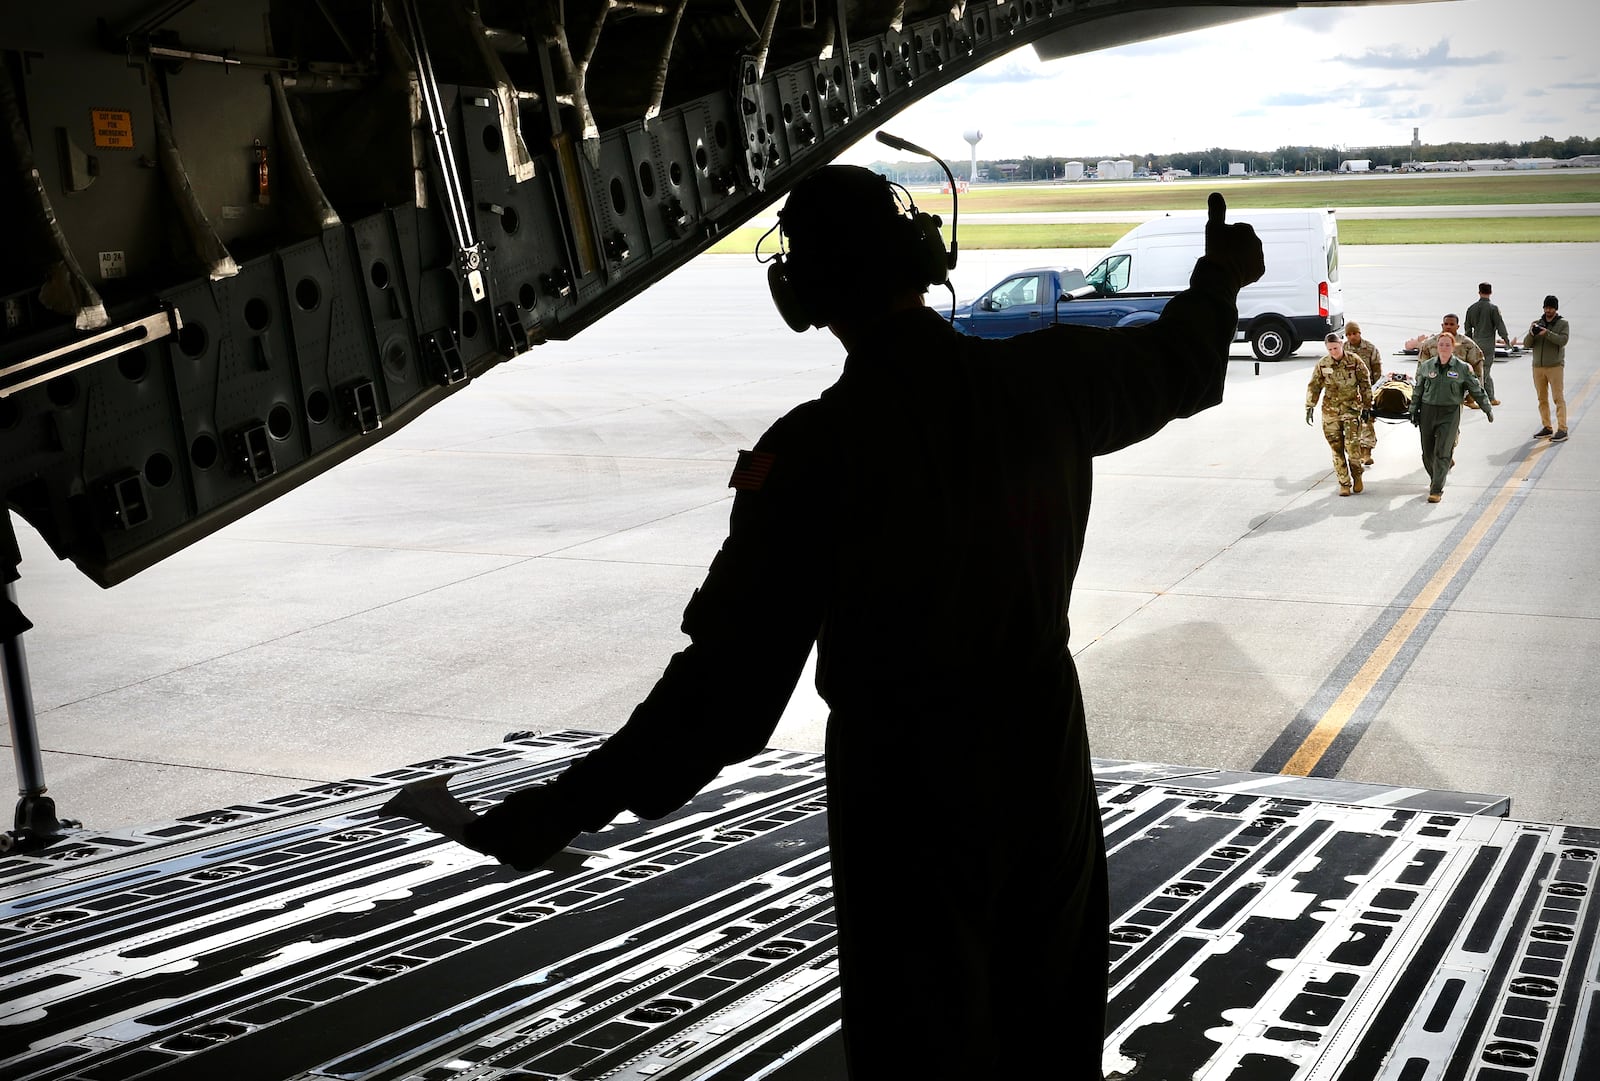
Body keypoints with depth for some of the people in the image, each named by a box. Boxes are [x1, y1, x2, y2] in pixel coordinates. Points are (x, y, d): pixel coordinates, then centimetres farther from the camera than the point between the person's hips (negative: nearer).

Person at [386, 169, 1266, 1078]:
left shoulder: (814, 452, -22)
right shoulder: (1041, 380, -8)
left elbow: (732, 679, -24)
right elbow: (1176, 364, 15)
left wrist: (565, 808, -19)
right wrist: (1221, 277, 37)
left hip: (906, 793, -5)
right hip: (1046, 766, 5)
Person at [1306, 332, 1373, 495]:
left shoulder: (1355, 362, -4)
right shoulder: (1322, 364, 2)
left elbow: (1366, 386, 3)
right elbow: (1314, 386, 10)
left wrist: (1367, 407, 3)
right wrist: (1309, 407, 4)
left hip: (1352, 408, -2)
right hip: (1330, 411, 2)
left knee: (1352, 445, -13)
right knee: (1337, 448, 2)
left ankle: (1357, 476, 11)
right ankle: (1344, 483, 12)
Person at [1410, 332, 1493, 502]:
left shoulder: (1462, 368, -1)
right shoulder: (1426, 366, 6)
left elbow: (1476, 390, 8)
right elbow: (1418, 390, 15)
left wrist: (1488, 410, 14)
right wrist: (1414, 410, 12)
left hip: (1450, 413, -3)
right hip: (1428, 411, 3)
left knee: (1442, 452, -9)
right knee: (1428, 452, 8)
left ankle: (1436, 490, -5)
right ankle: (1435, 479, 34)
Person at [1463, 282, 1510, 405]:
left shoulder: (1471, 308, 5)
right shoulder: (1493, 308, -10)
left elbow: (1468, 328, 10)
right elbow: (1500, 325, -8)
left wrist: (1470, 342, 20)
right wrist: (1507, 340, 4)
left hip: (1476, 342, 5)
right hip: (1488, 343, -5)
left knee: (1486, 372, 14)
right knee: (1484, 371, -2)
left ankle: (1491, 398, 19)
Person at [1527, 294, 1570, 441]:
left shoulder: (1563, 324, 1)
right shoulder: (1537, 323, 10)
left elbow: (1563, 340, -16)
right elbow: (1526, 344, 3)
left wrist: (1546, 332, -27)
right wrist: (1531, 334, -17)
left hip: (1555, 367, -4)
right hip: (1538, 367, 4)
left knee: (1558, 398, -7)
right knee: (1542, 399, 7)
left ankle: (1562, 429, -10)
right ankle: (1547, 427, 14)